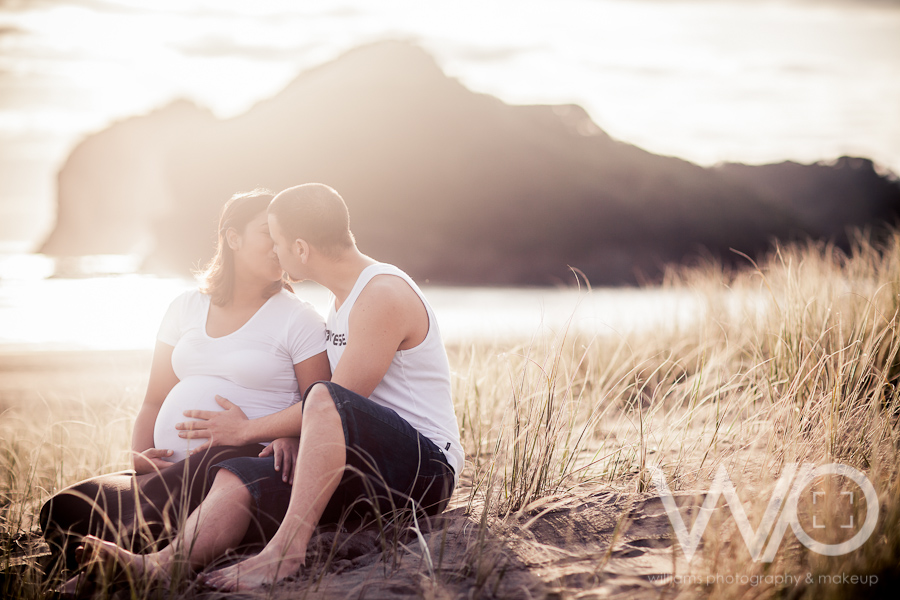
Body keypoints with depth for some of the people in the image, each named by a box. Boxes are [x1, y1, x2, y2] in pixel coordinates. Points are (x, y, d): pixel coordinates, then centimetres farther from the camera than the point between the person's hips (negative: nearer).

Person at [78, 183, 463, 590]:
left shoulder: (383, 296, -11)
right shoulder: (345, 297, 19)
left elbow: (334, 403, -14)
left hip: (424, 468, -8)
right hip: (370, 472, 8)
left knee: (324, 398, -34)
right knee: (239, 476, -11)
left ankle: (286, 548, -37)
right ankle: (164, 565, -35)